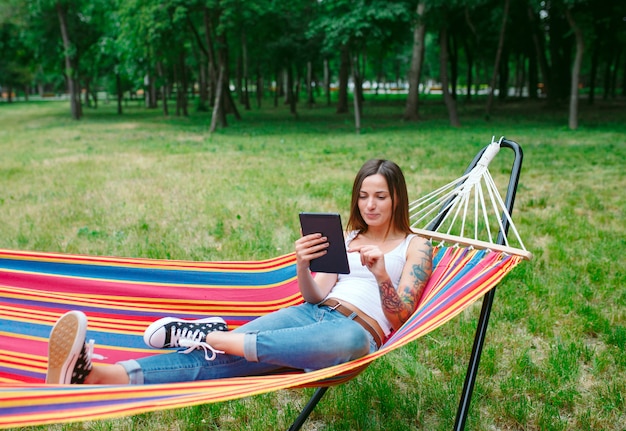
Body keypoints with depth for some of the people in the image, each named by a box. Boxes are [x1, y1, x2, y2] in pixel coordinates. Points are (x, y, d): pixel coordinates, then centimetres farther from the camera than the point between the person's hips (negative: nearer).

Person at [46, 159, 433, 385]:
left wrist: (381, 274, -18)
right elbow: (315, 296, 12)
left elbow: (399, 316, 2)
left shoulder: (416, 247, 13)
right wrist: (303, 267, -10)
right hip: (312, 315, 4)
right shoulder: (346, 239, 24)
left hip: (360, 329, -3)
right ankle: (90, 376, -42)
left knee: (349, 339, -44)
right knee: (215, 360, -23)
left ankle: (210, 336, -35)